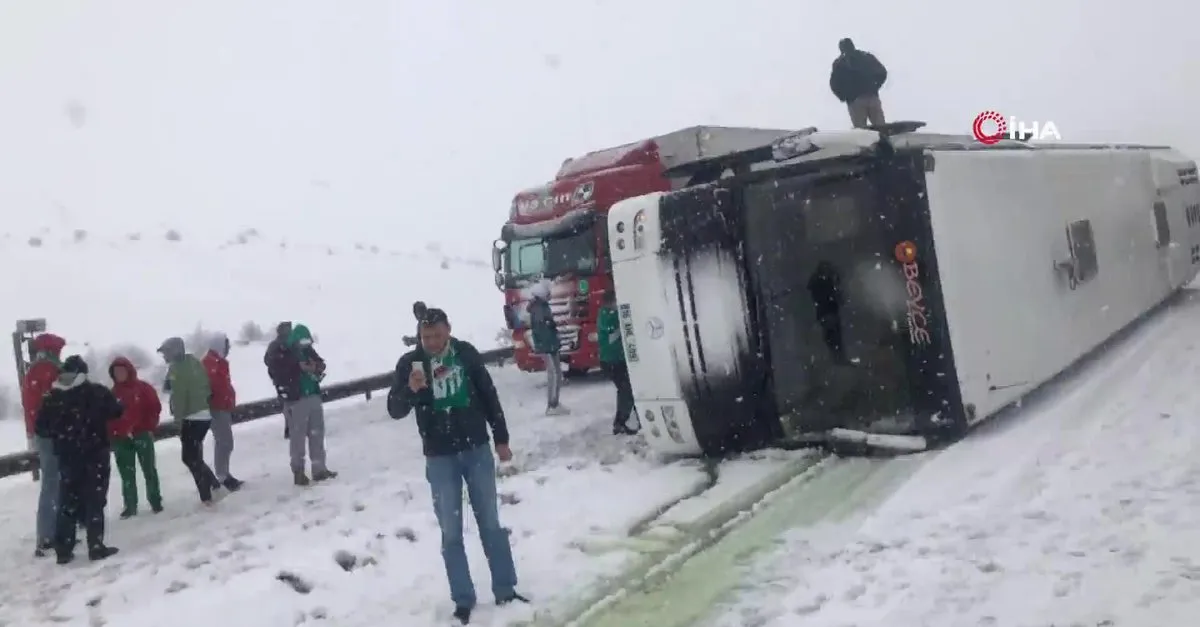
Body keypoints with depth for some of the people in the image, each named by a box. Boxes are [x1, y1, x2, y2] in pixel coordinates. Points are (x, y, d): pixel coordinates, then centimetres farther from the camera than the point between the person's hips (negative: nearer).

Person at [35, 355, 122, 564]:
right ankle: (96, 546, -2)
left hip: (67, 457, 3)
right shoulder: (97, 392, -6)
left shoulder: (52, 397, 3)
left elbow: (41, 425, 5)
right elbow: (116, 412, -3)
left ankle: (63, 550, 12)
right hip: (95, 454, -3)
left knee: (67, 503, 11)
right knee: (95, 500, 1)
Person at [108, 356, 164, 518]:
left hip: (142, 435, -2)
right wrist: (111, 437, -5)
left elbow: (155, 407, -3)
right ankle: (130, 506, 9)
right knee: (127, 474, 5)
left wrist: (149, 427, -8)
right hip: (121, 439, 3)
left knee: (149, 470, 3)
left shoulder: (143, 387, 0)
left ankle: (156, 501, 11)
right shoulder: (113, 393, 8)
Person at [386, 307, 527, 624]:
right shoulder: (410, 362, -7)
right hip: (440, 458, -1)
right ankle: (463, 600, 13)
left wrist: (501, 439, 7)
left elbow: (489, 396, 5)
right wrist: (411, 390, -31)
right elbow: (395, 410, -10)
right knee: (451, 532, 3)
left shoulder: (466, 353, -4)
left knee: (491, 523, 9)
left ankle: (505, 590, 19)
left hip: (477, 449, 1)